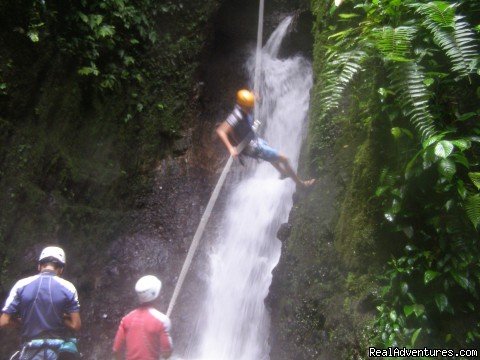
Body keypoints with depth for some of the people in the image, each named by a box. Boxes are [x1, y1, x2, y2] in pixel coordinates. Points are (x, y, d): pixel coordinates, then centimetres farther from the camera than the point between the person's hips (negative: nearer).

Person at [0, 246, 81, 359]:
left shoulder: (21, 285, -4)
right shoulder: (68, 287, -7)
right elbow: (75, 325, -10)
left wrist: (25, 321, 13)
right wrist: (60, 320, 7)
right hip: (58, 350, 0)